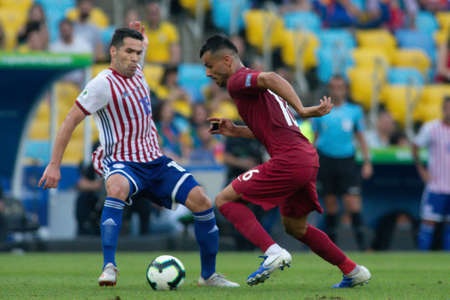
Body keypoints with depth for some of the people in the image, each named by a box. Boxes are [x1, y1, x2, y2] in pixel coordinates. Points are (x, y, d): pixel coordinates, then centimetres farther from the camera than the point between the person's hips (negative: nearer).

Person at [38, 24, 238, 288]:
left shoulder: (137, 72, 11)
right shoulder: (103, 84, -11)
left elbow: (142, 46, 38)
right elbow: (70, 121, -10)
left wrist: (140, 36, 17)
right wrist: (54, 165, -12)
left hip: (155, 161, 7)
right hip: (122, 162, -7)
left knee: (202, 201, -10)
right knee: (118, 187, -42)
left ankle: (209, 274, 5)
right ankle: (109, 267, -42)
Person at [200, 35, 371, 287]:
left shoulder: (238, 81, -4)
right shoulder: (254, 82, 25)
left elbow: (270, 78, -25)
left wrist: (301, 110, -29)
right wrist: (235, 131, 22)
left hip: (289, 160, -10)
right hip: (309, 157, 10)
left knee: (225, 200, -3)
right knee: (295, 226, 26)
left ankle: (273, 252, -17)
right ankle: (353, 271, 27)